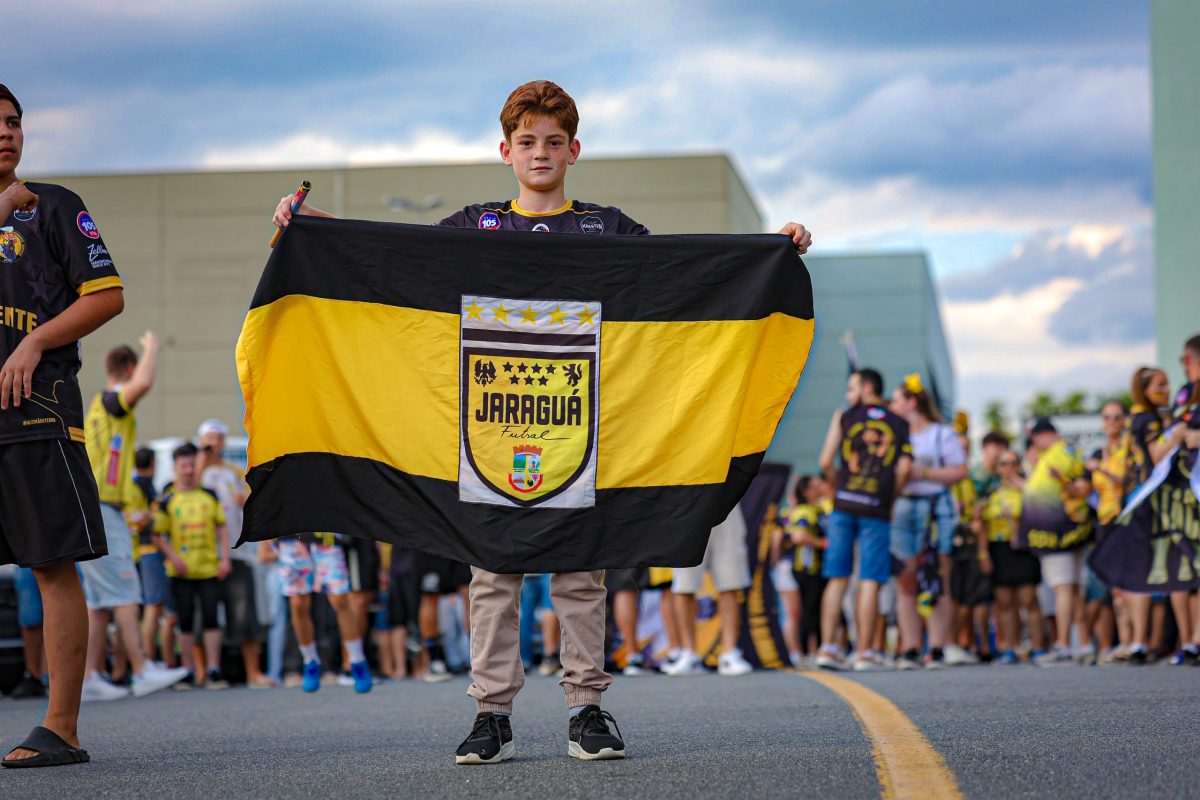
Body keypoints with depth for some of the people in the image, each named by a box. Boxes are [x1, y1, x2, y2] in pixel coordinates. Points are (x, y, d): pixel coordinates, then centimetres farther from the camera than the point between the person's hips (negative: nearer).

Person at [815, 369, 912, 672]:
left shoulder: (844, 417, 8)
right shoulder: (900, 425, 9)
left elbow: (826, 462, 0)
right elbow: (904, 468, -3)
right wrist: (889, 499, 10)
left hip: (843, 506, 1)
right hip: (877, 511, -1)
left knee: (837, 579, 5)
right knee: (870, 582, 0)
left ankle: (828, 648, 1)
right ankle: (865, 652, -2)